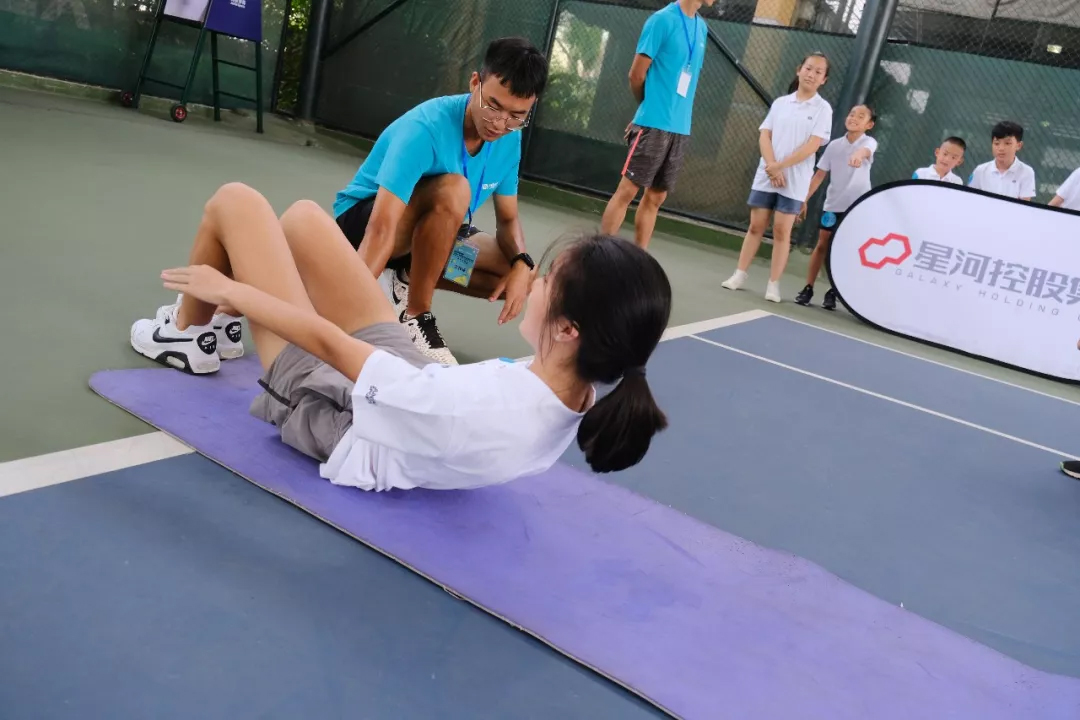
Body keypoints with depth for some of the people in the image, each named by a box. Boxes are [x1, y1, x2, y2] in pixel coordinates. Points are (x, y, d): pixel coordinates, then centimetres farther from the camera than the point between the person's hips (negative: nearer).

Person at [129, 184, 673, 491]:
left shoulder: (470, 408, -43)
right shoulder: (576, 405, -21)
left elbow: (330, 343, -29)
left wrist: (229, 288, -12)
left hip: (329, 406, -6)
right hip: (398, 366, 6)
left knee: (234, 202, 4)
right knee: (302, 216, 16)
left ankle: (186, 335, 32)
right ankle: (220, 323, 42)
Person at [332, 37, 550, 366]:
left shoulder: (509, 139, -10)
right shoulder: (425, 128, -31)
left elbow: (508, 218, 0)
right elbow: (382, 229, -40)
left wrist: (521, 263, -22)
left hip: (428, 233, 7)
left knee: (526, 277, -8)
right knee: (453, 190, -36)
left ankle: (404, 281, -2)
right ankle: (414, 314, -22)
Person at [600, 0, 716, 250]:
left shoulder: (701, 27, 13)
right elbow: (636, 74, -5)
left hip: (680, 128, 6)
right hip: (654, 125, -6)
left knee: (656, 197, 8)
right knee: (627, 190, -4)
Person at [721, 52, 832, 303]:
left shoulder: (822, 109, 0)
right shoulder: (781, 103, 9)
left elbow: (812, 145, -10)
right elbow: (764, 136, 3)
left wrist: (781, 166, -15)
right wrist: (772, 167, -12)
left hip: (795, 182, -2)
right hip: (766, 176, 2)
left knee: (782, 231, -2)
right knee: (756, 226, 5)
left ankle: (773, 284, 3)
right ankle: (739, 275, 11)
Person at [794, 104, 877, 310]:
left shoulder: (869, 142, -6)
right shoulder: (834, 145, 3)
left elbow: (865, 151, -33)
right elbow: (820, 175, 8)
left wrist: (858, 154, -57)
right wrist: (804, 199, 3)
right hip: (832, 204, 3)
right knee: (822, 245, 5)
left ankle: (833, 292, 11)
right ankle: (808, 288, 11)